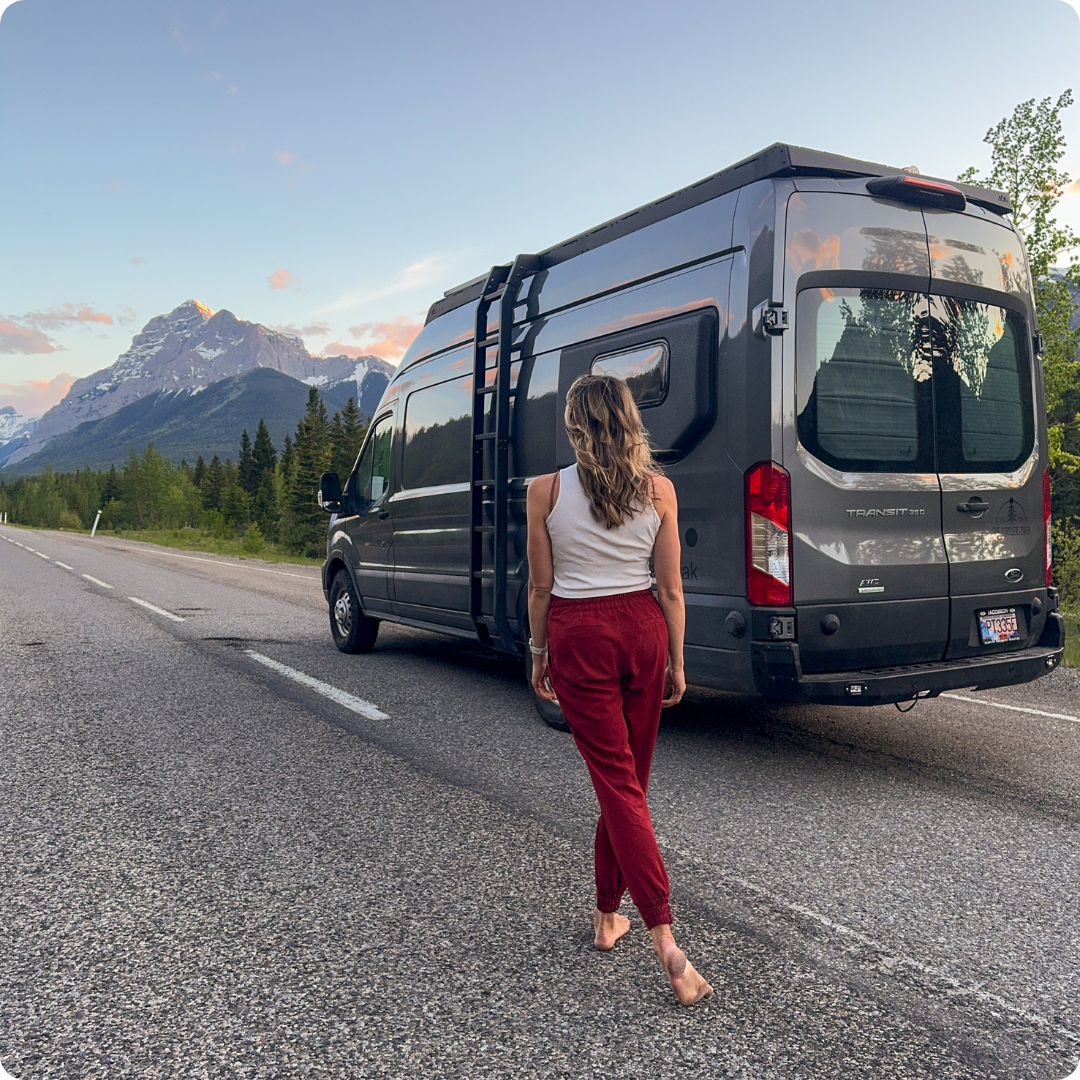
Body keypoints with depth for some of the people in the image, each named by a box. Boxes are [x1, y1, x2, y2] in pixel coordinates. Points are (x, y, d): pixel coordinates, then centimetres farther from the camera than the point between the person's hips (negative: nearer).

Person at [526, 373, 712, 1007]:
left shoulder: (546, 491, -7)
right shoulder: (658, 488, -2)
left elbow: (541, 586, -3)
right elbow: (671, 587, 1)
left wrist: (539, 653, 10)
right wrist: (677, 661, 9)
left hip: (577, 635, -3)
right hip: (642, 629, 3)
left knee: (617, 782, -1)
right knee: (630, 779, 16)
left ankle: (666, 942, -7)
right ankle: (607, 913, 30)